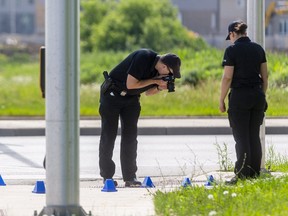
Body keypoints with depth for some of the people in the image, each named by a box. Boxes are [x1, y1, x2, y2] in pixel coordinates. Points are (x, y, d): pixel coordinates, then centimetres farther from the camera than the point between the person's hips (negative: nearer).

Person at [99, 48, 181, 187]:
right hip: (112, 94, -7)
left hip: (131, 98, 7)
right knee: (108, 135, -3)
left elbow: (148, 92, 7)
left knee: (130, 136, 1)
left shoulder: (158, 69, -4)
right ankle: (107, 176, 2)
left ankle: (130, 177, 2)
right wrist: (155, 81, -24)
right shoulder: (143, 58, -28)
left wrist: (160, 88, -14)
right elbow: (130, 84, -28)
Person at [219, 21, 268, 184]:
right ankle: (255, 172, 12)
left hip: (239, 97, -5)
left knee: (241, 137, -1)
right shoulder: (258, 49, 7)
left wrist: (222, 100, -5)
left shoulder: (232, 50, -9)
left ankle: (243, 174, -2)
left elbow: (227, 77, -12)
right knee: (254, 135, 11)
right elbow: (265, 75, 9)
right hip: (257, 95, 5)